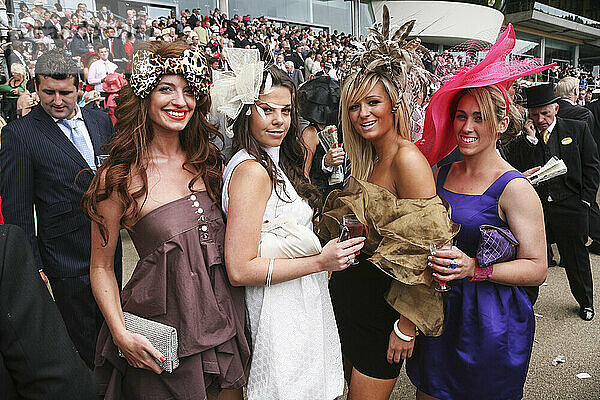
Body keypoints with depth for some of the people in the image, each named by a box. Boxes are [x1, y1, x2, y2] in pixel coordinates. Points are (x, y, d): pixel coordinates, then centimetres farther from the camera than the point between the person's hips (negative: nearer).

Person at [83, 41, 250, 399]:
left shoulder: (206, 162, 2)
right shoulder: (119, 178, -12)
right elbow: (101, 267, -5)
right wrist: (121, 334, -16)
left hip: (224, 324, 5)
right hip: (165, 338, -4)